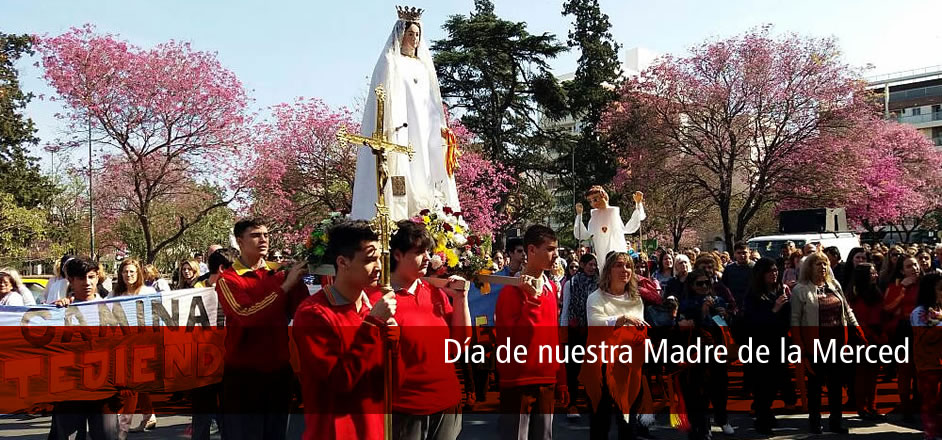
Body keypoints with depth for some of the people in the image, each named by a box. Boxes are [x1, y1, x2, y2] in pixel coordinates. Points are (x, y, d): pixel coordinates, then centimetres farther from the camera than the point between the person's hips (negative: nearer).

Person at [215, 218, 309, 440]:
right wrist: (286, 285, -22)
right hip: (244, 373, -4)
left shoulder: (278, 274, 7)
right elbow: (246, 316, -22)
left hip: (279, 370, 4)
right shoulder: (228, 279, -6)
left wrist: (298, 280, -16)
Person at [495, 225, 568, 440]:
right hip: (518, 382, -7)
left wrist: (560, 380, 15)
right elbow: (516, 338, -19)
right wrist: (532, 298, -22)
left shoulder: (550, 287, 12)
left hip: (546, 382, 7)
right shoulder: (512, 290, -10)